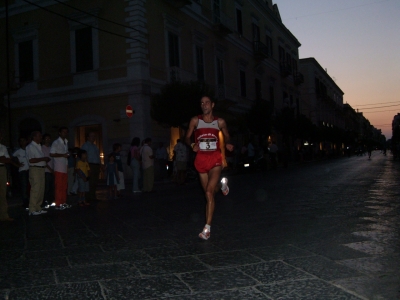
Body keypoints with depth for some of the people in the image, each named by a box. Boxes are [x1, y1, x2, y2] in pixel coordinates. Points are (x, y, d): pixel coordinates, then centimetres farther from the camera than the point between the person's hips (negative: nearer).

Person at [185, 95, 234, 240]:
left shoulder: (220, 122, 4)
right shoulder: (195, 120, 3)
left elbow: (226, 135, 18)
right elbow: (187, 137, 8)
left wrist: (227, 144, -4)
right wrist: (192, 145, -14)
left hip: (215, 159, -2)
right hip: (201, 159, 3)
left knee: (209, 193, -18)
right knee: (208, 193, 18)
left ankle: (207, 228, -15)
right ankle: (221, 184, 55)